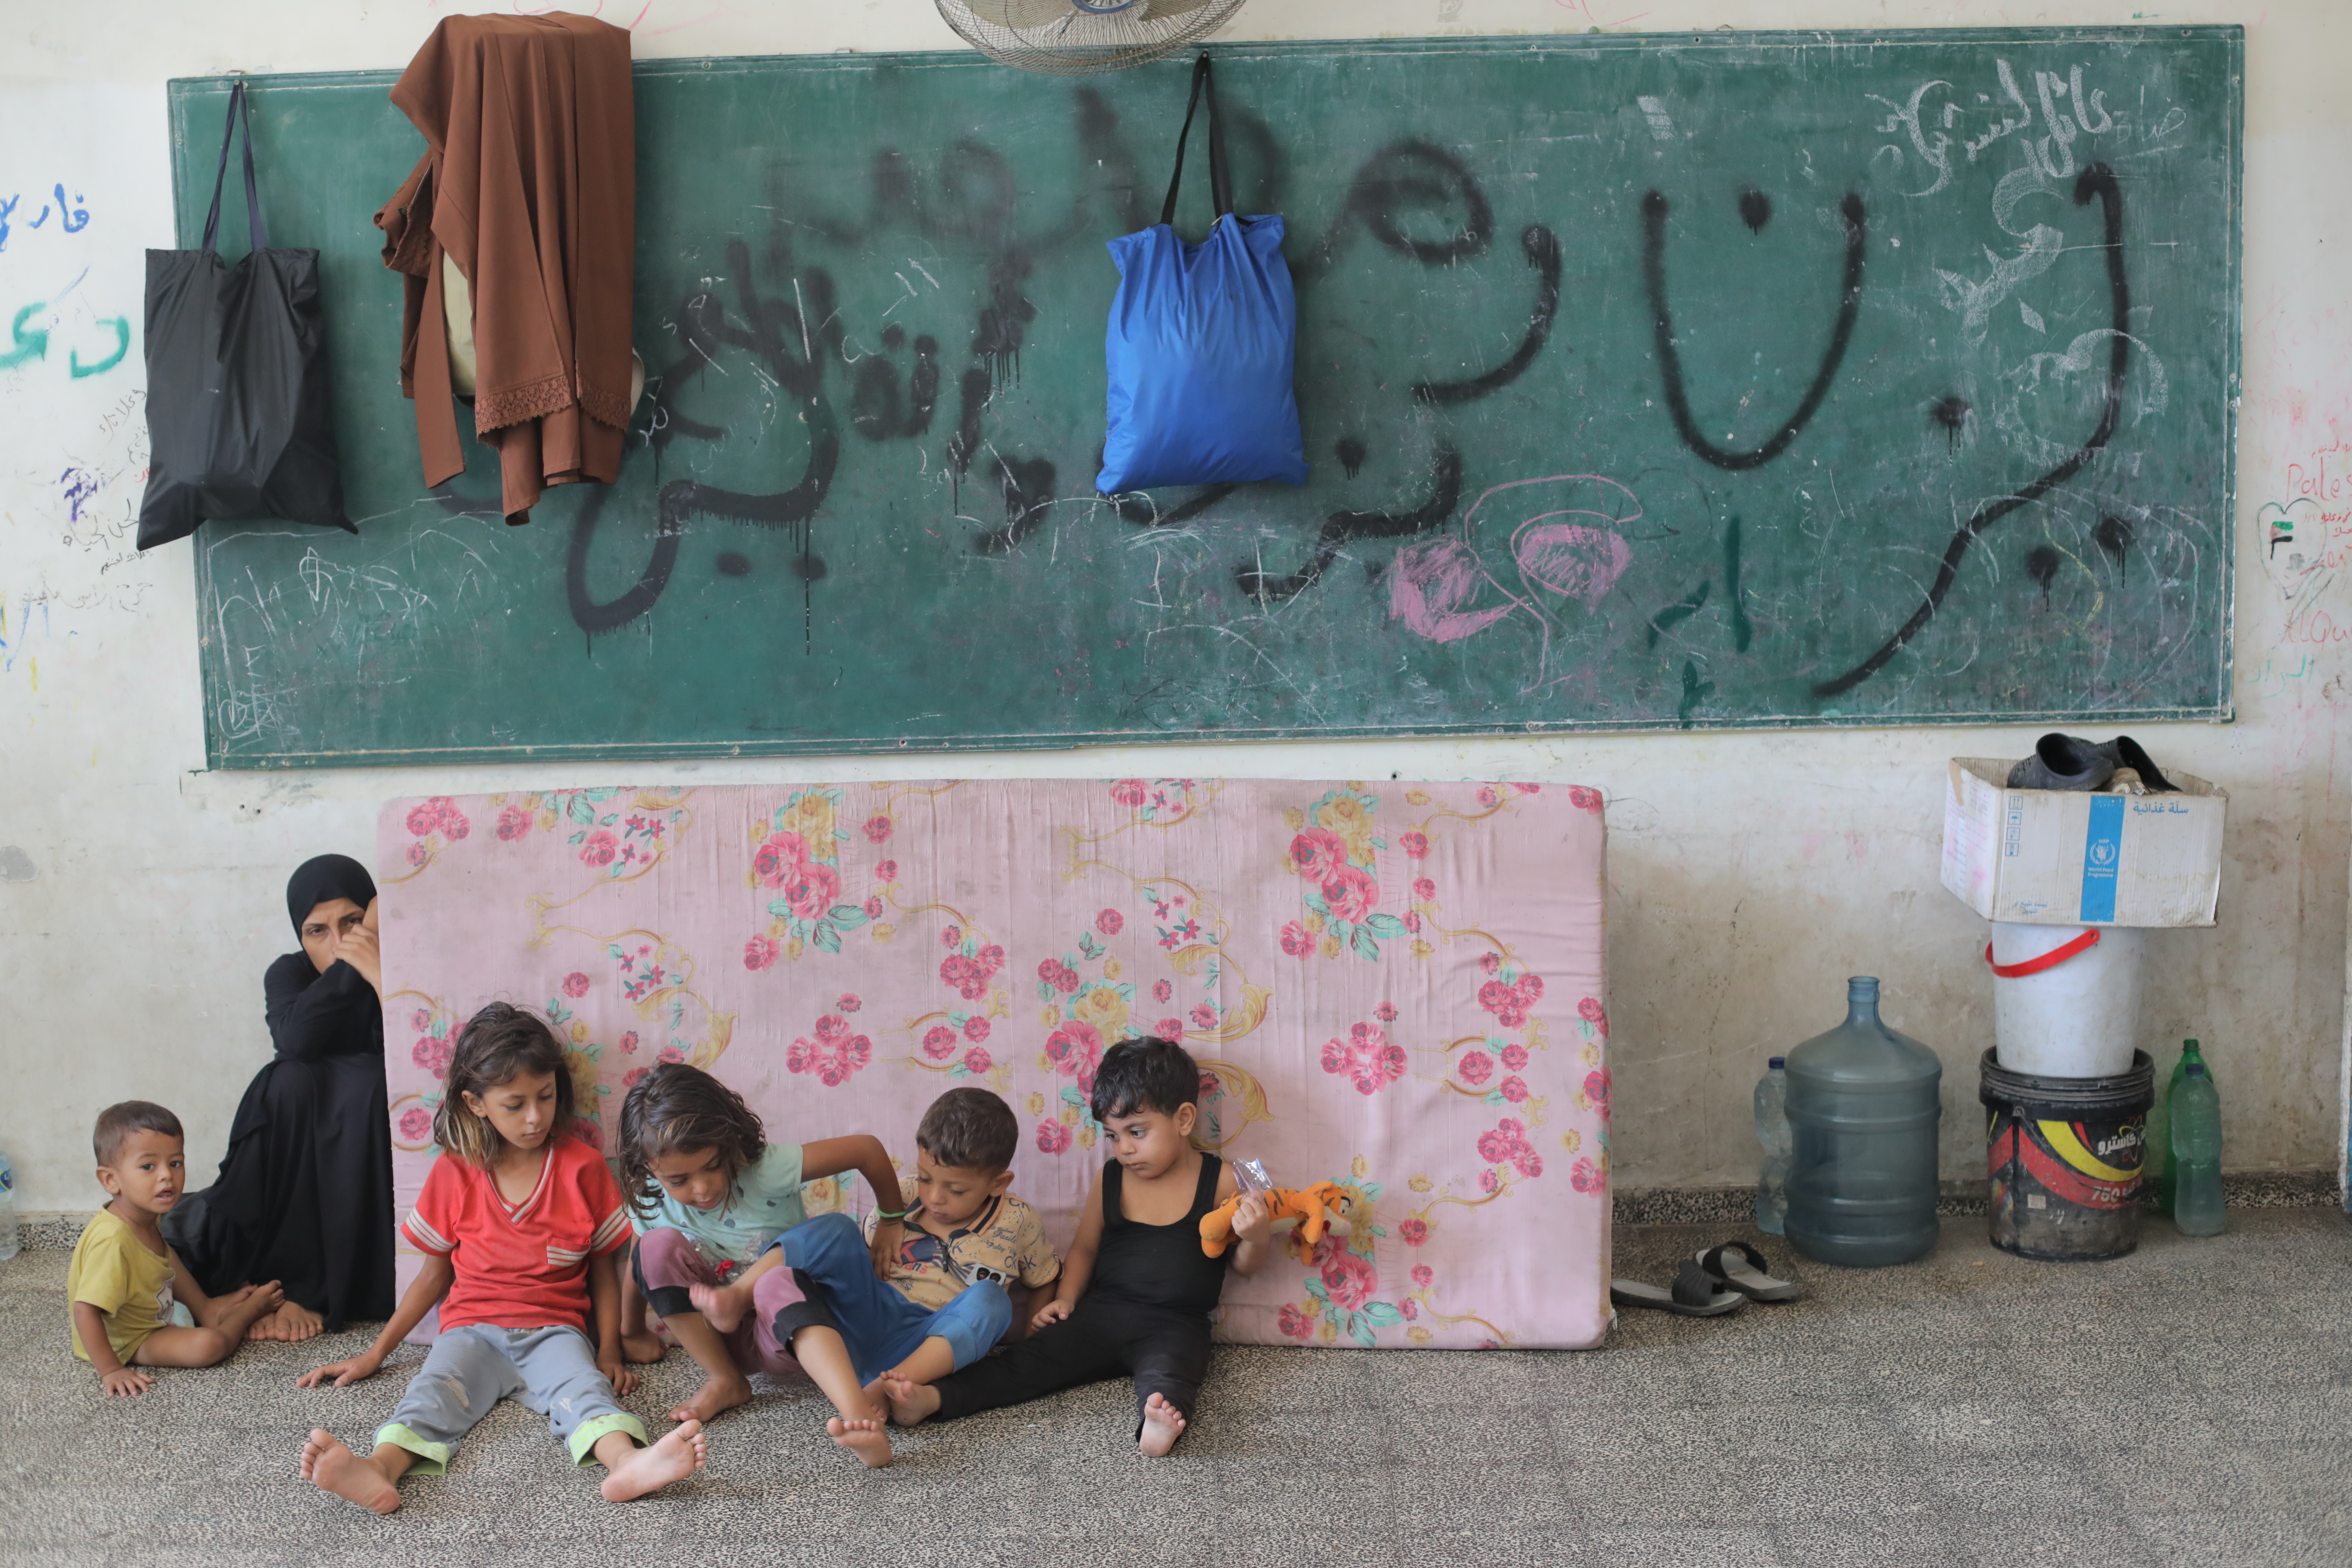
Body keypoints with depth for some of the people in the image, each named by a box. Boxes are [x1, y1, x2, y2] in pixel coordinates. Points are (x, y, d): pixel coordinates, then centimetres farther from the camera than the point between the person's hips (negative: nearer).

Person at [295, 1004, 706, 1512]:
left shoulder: (582, 1167, 5)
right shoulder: (455, 1173, 7)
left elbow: (603, 1268, 11)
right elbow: (435, 1275, 16)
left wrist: (610, 1351, 0)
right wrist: (374, 1354, 16)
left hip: (554, 1331, -1)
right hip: (473, 1329, 1)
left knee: (581, 1386, -34)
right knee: (436, 1389, -32)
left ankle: (626, 1462, -64)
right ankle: (379, 1471, -61)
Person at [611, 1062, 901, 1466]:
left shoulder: (766, 1168, -21)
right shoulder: (651, 1203, -10)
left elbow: (867, 1150, -15)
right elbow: (638, 1272, 11)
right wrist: (631, 1334, 24)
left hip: (786, 1330, -4)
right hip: (724, 1337, 4)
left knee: (776, 1283, -42)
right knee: (659, 1246, -22)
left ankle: (859, 1414, -62)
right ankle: (725, 1381, -11)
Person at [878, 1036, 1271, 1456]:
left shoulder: (1219, 1182, -2)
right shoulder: (1109, 1183, 8)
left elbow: (1245, 1265, 4)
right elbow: (1085, 1249, 20)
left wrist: (1257, 1239, -18)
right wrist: (1065, 1298, 4)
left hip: (1176, 1325, -3)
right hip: (1104, 1312, 3)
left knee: (1167, 1372, -35)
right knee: (1030, 1359, -15)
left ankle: (1158, 1423, -66)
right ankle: (932, 1399, -30)